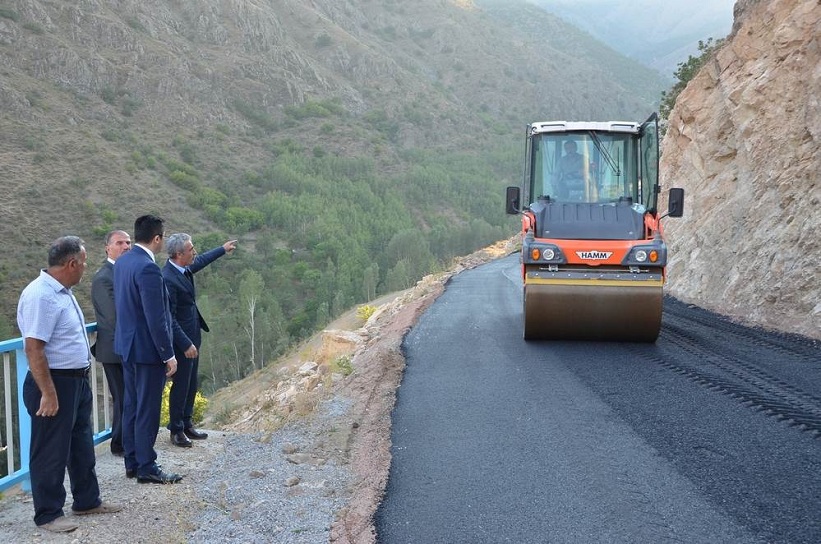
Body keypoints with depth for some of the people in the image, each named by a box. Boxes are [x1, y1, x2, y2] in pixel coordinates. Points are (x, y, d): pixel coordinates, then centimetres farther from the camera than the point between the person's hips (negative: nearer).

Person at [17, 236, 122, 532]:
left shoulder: (62, 291, 9)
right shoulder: (41, 296, -23)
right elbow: (33, 348, -26)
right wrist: (48, 394, -25)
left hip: (77, 381, 10)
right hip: (55, 384, -10)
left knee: (82, 446, 20)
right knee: (51, 452, 3)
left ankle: (87, 500, 34)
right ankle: (48, 514, 16)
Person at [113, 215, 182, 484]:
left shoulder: (122, 262, 6)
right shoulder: (147, 268, -23)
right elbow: (155, 318, -23)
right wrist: (168, 354, -17)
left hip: (127, 344, 9)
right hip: (147, 348, -9)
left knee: (131, 406, 16)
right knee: (148, 410, 0)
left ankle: (132, 463, 25)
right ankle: (146, 468, 9)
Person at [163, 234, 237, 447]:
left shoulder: (183, 268, 2)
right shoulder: (168, 279, -25)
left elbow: (200, 261, 26)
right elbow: (169, 318, -24)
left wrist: (222, 249, 37)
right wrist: (185, 344, -23)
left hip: (192, 336, 9)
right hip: (182, 340, -9)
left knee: (191, 383, 16)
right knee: (181, 385, 2)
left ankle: (187, 424, 27)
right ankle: (176, 430, 14)